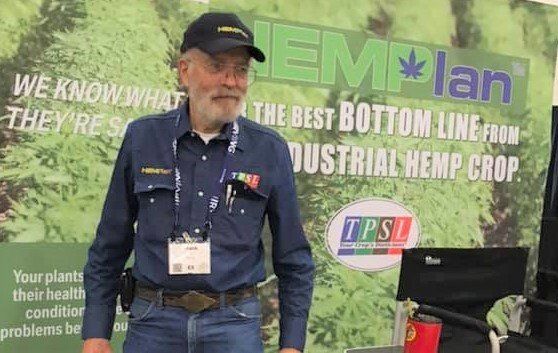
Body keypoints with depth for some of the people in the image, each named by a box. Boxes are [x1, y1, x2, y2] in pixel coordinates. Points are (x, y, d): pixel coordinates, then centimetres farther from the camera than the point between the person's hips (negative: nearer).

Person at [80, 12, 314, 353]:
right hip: (153, 322, 1)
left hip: (235, 324, 0)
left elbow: (293, 258, 4)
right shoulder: (142, 138, -1)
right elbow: (109, 247, 6)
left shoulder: (270, 150, -2)